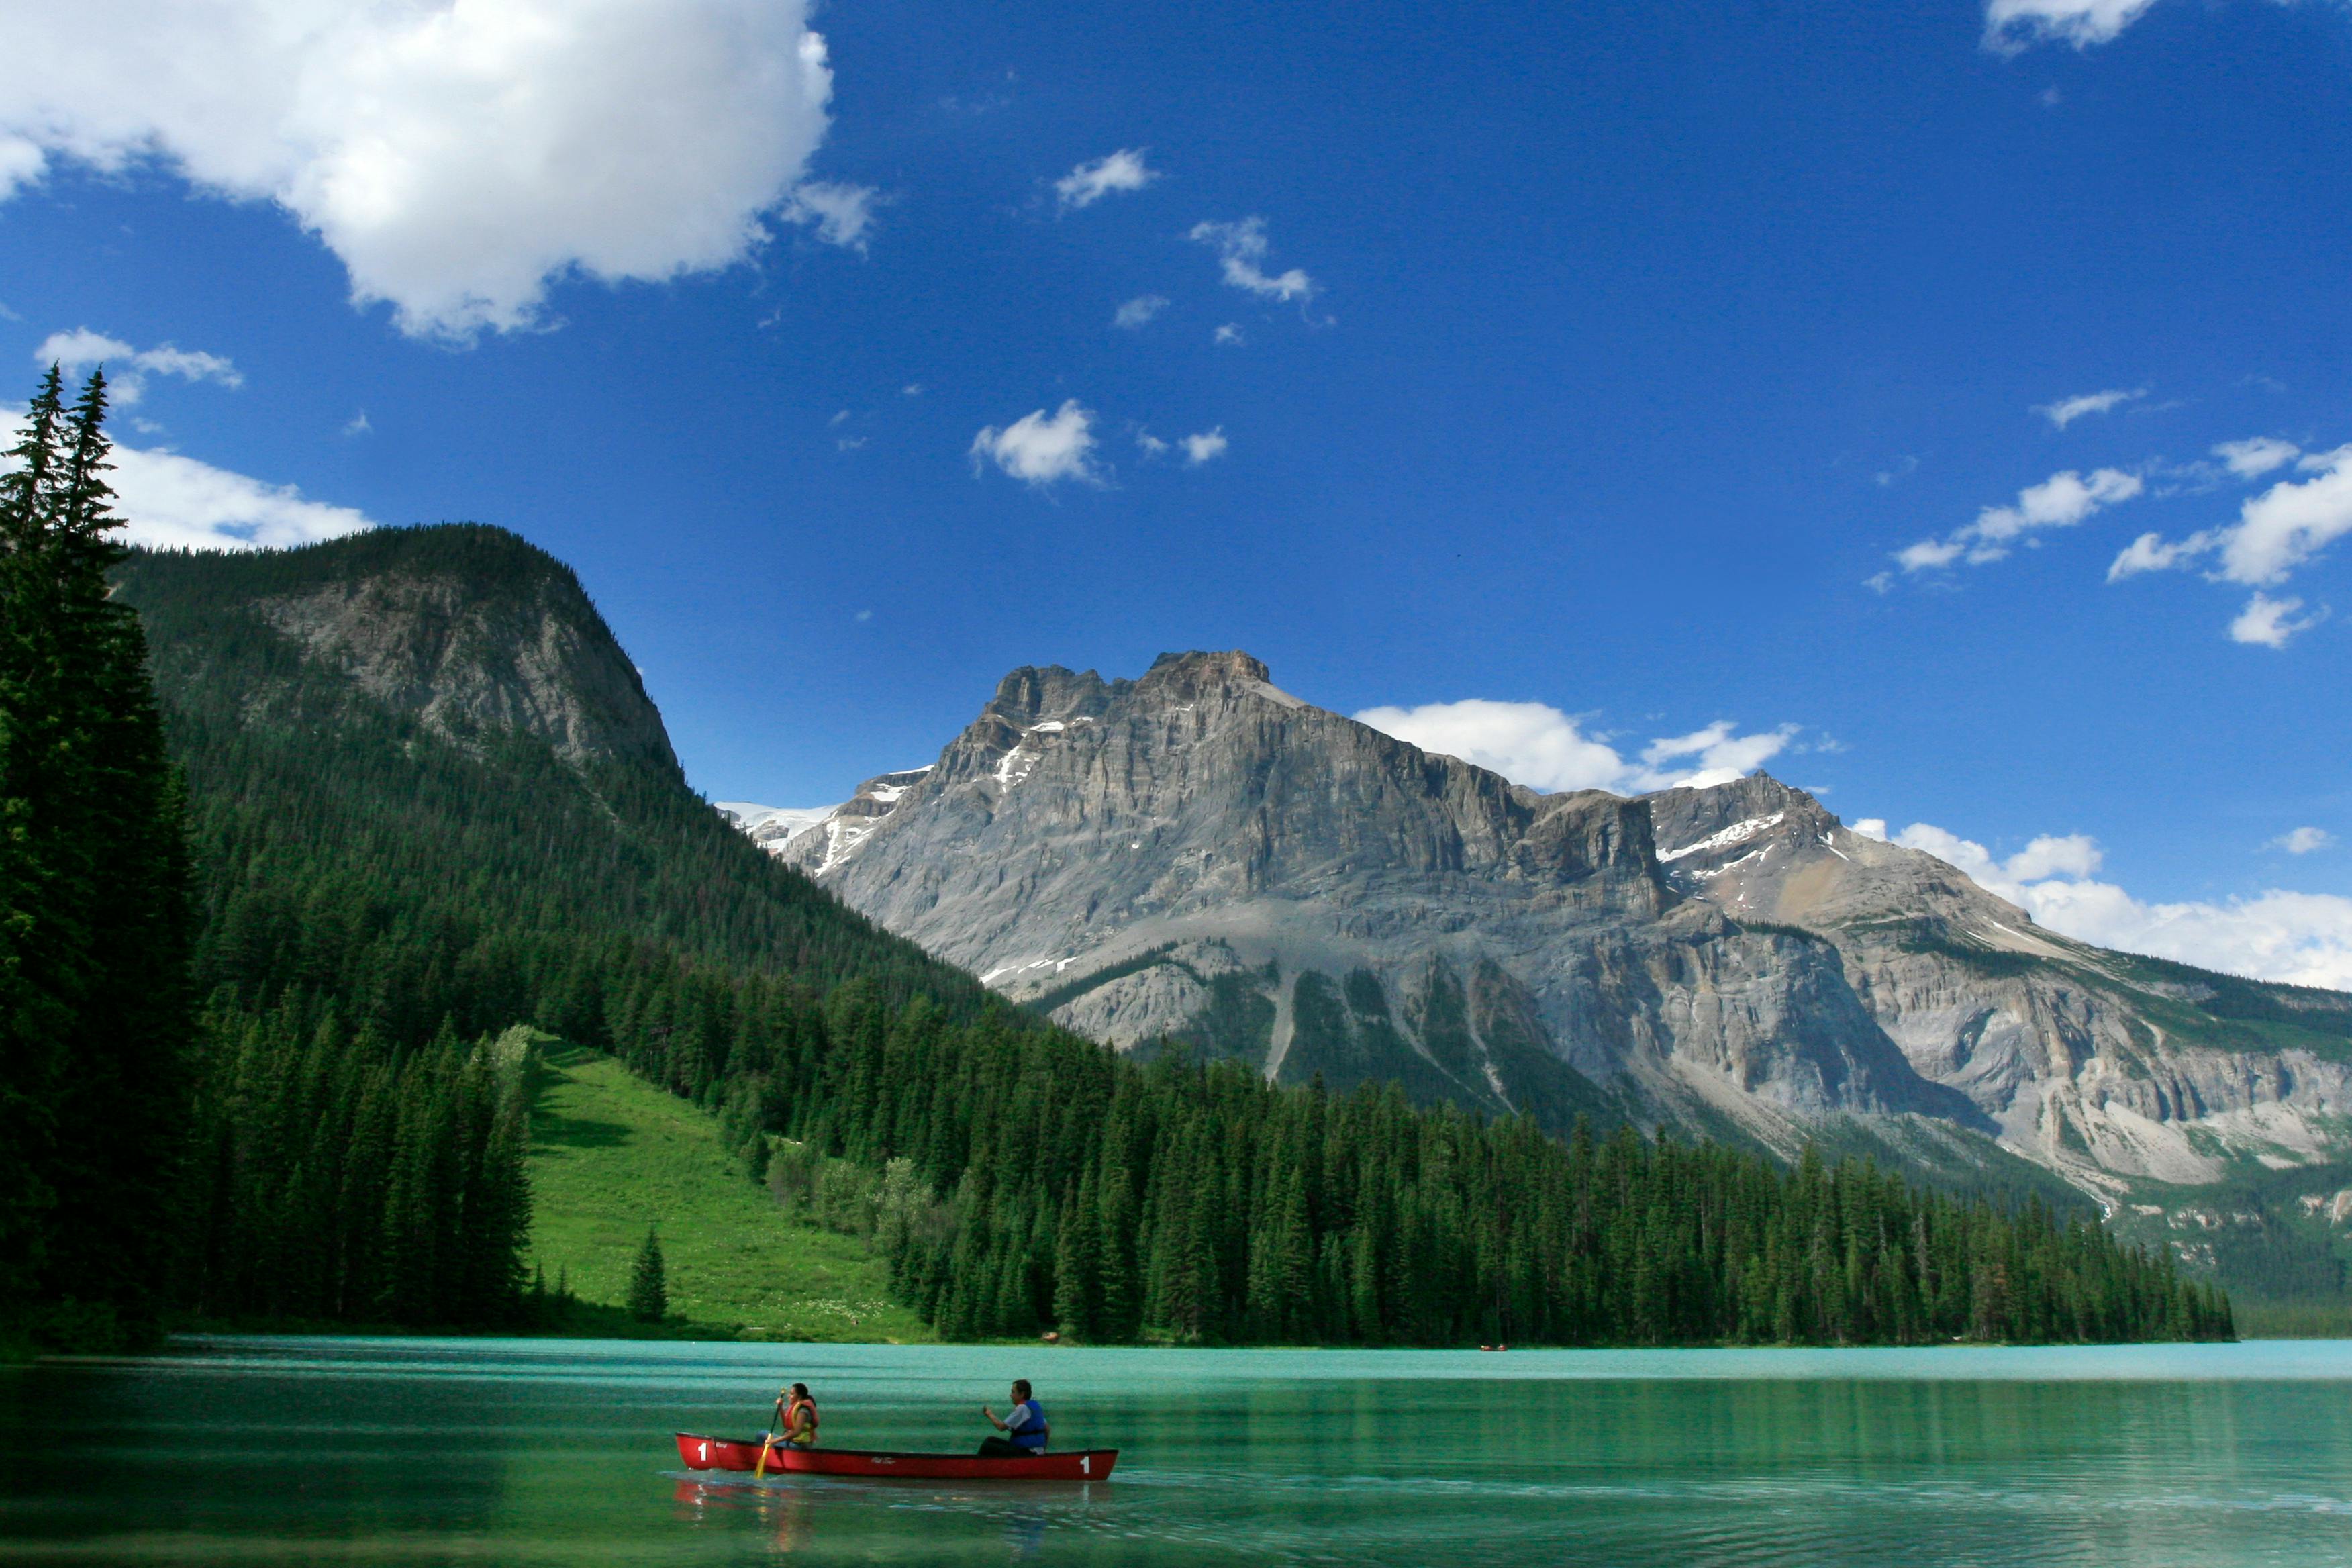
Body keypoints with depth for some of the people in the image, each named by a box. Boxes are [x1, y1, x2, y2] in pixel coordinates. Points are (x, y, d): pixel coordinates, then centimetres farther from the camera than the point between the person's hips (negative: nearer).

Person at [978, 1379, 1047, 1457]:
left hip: (1027, 1453, -10)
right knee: (990, 1440, 11)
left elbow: (1002, 1427, -13)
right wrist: (1043, 1450, 29)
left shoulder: (1022, 1408, -15)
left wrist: (991, 1415, 5)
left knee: (987, 1446, -15)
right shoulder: (1035, 1405, 12)